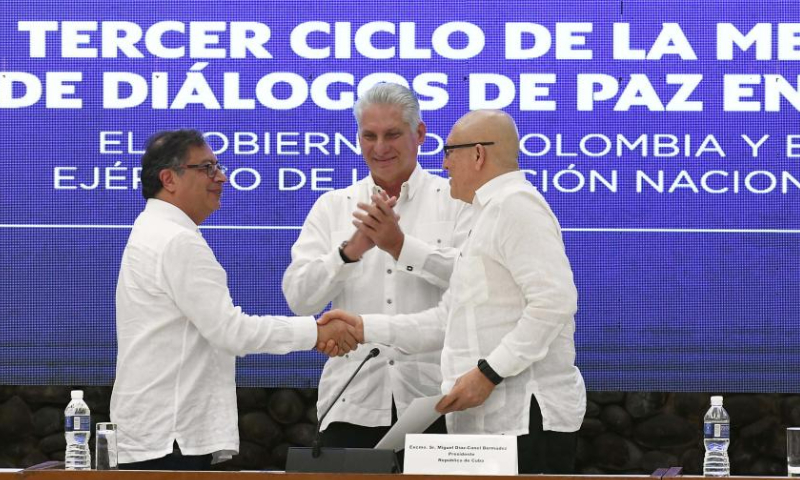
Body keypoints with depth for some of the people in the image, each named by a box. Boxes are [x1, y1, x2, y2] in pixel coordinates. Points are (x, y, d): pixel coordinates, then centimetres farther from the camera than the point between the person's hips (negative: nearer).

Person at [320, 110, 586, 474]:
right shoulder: (491, 215, 26)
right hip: (491, 420, 10)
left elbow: (554, 301, -20)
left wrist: (489, 372, -21)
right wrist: (366, 329, 16)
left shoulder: (516, 205, -8)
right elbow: (447, 320, 25)